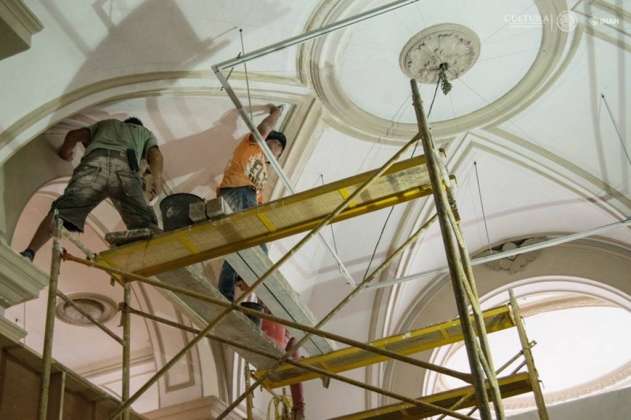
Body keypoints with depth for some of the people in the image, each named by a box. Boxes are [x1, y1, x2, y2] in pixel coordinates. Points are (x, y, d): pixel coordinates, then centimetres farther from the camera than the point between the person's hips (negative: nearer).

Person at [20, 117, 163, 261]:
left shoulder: (104, 124, 44)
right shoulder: (145, 132, 39)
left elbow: (74, 135, 34)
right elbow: (156, 156, 18)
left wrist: (65, 152, 51)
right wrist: (157, 179, 25)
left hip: (95, 162, 1)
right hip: (125, 168, -1)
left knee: (62, 211, -5)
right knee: (143, 221, -6)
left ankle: (29, 252, -17)